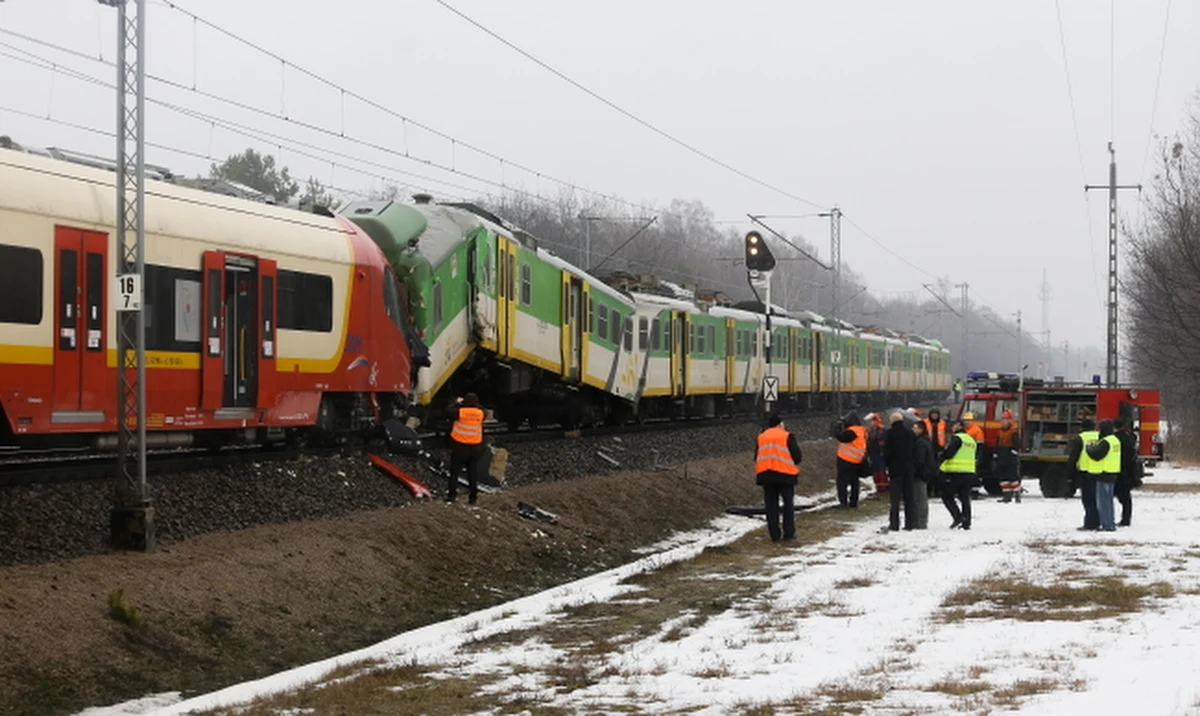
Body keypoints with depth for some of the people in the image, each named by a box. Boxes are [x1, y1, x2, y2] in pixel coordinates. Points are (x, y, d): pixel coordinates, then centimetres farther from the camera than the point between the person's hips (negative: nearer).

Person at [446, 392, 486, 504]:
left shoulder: (461, 412, -16)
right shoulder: (480, 413, -7)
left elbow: (450, 411, 1)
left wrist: (457, 403, 15)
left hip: (459, 446, -3)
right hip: (475, 447, 3)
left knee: (455, 472, 6)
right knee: (473, 473, 10)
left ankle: (451, 494, 3)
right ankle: (473, 496, 13)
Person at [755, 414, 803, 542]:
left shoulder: (761, 437, 11)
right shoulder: (787, 436, -2)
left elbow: (756, 458, 17)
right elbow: (797, 455, -3)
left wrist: (757, 474, 25)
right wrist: (796, 468, 13)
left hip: (766, 474, 3)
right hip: (785, 474, -3)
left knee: (771, 504, 7)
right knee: (788, 503, 8)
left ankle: (774, 534, 5)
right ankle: (789, 533, 5)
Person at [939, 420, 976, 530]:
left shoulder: (956, 438, -11)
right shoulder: (972, 440, 16)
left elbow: (948, 452, -19)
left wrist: (942, 456, 3)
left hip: (955, 472, -8)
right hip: (969, 472, 8)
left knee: (947, 496, 2)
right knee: (965, 498, 12)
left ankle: (958, 516, -13)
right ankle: (966, 522, 10)